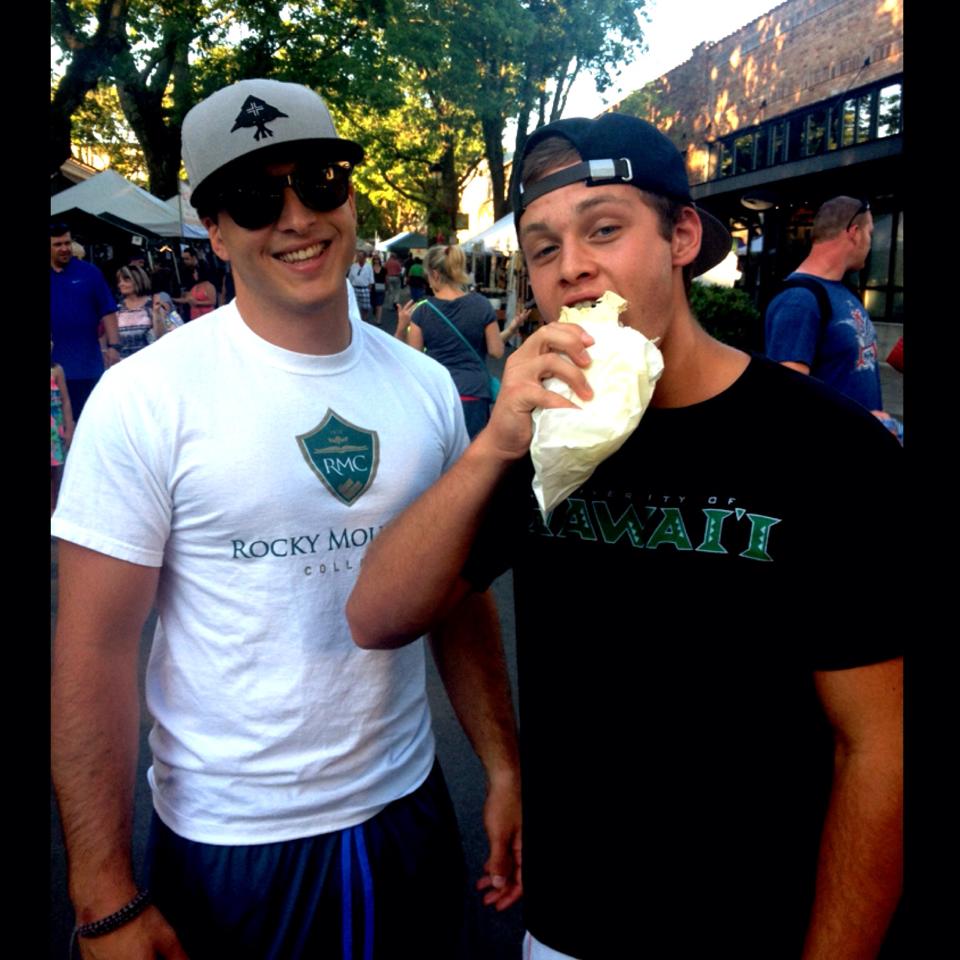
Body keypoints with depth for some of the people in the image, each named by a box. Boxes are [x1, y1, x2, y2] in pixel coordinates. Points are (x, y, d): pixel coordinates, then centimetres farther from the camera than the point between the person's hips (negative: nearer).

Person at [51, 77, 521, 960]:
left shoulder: (425, 385, -2)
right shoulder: (147, 398, -15)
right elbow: (94, 650, -13)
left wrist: (505, 768, 2)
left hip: (408, 809, 4)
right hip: (229, 846, -3)